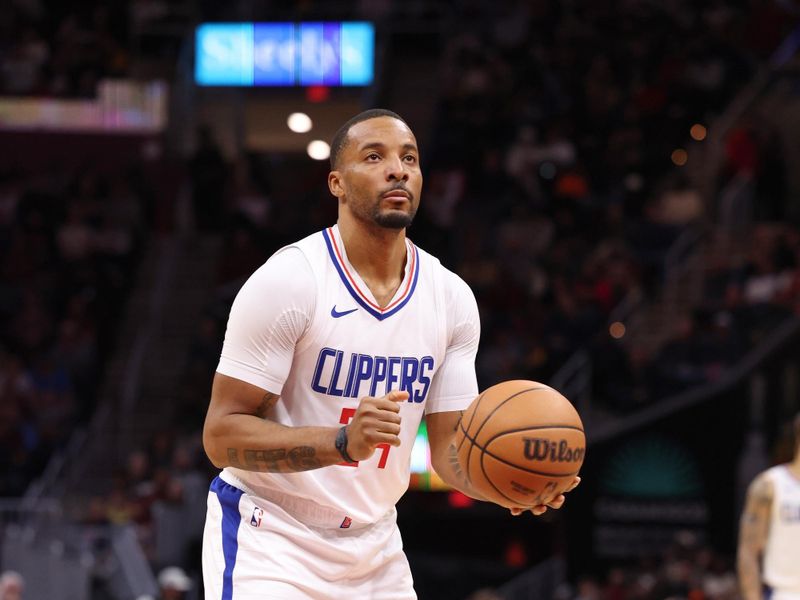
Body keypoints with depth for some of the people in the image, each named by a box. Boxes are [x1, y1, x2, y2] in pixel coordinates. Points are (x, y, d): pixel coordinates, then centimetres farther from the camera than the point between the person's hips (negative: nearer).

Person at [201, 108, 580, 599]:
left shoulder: (452, 298, 1)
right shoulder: (288, 279, -16)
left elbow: (450, 444, 6)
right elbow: (221, 435, -18)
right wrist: (345, 442, -32)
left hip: (374, 545, 6)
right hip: (270, 537, -6)